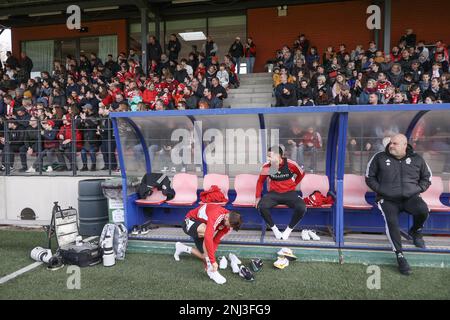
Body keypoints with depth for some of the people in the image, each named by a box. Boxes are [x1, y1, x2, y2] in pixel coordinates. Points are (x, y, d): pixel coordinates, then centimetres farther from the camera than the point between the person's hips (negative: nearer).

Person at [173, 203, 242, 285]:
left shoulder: (229, 221, -14)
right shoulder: (216, 215, -39)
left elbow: (216, 241, -11)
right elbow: (208, 237, -47)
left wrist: (208, 259, -17)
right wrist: (212, 260, -43)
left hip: (201, 228, 8)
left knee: (205, 256, 4)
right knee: (206, 232, -38)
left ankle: (182, 248, 27)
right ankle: (211, 270, -31)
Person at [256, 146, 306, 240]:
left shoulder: (291, 164, -14)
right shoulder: (267, 166, -10)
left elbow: (301, 174, 8)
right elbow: (260, 181, 5)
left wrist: (293, 184, 10)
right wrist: (258, 197, 0)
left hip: (289, 193, -1)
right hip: (274, 193, 1)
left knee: (301, 208, -30)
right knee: (261, 206, -30)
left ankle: (289, 229, -4)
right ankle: (274, 228, -5)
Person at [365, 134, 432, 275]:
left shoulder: (416, 159, 8)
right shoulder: (380, 158, 3)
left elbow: (427, 177, 20)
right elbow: (369, 177, 9)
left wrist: (418, 189, 4)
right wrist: (380, 190, -2)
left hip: (410, 197, 2)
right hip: (388, 200, -1)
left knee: (423, 210, -31)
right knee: (391, 221, -30)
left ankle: (415, 232, 4)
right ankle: (399, 255, -15)